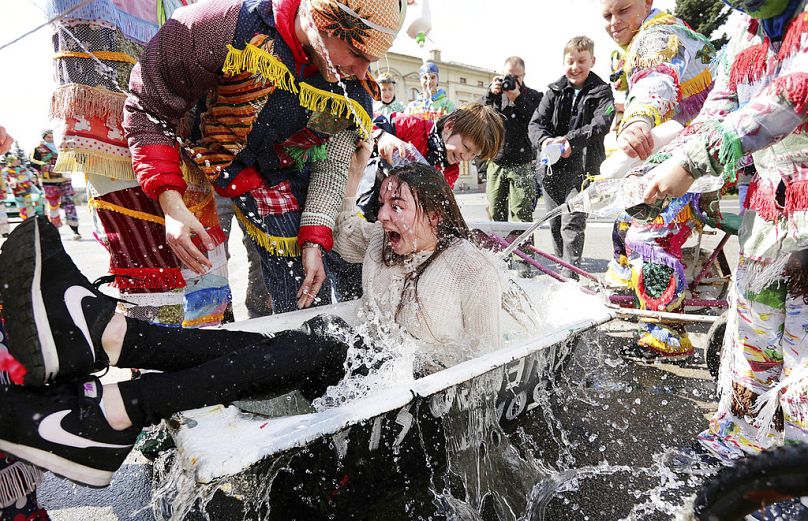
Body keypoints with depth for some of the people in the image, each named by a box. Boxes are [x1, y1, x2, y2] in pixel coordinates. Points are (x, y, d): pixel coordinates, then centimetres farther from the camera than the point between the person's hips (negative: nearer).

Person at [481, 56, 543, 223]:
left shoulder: (533, 96, 8)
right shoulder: (495, 93, 14)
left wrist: (517, 98, -13)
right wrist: (491, 94, -14)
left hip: (521, 165, -2)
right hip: (495, 163, 2)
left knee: (522, 215, -6)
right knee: (495, 215, 4)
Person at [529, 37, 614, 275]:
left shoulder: (601, 92, 2)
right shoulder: (555, 91, 10)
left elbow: (601, 124, -15)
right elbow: (536, 123, -1)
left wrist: (571, 140, -33)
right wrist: (544, 140, -24)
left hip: (582, 168, -4)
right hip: (552, 167, 4)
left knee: (572, 223, -14)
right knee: (555, 224, 11)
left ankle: (571, 276, -12)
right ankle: (560, 269, 27)